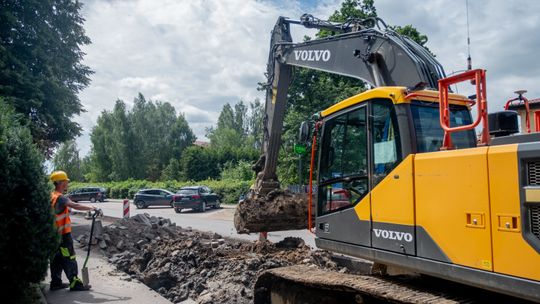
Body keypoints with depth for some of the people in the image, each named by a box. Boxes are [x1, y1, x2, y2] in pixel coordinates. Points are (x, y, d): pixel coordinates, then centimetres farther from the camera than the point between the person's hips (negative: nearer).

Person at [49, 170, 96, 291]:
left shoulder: (52, 196, 11)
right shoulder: (60, 197, -19)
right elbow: (74, 205, -33)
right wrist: (90, 208, -31)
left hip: (55, 233, 9)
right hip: (63, 234, -9)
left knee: (57, 258, 16)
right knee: (69, 258, -3)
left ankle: (55, 282, 23)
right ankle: (75, 283, 1)